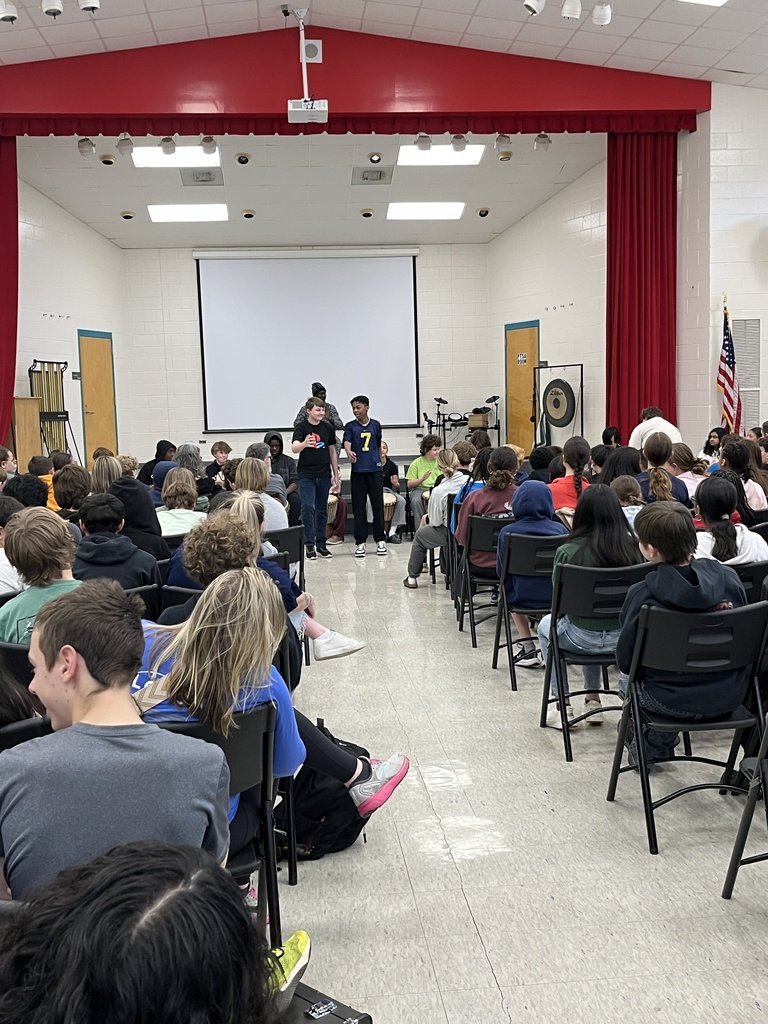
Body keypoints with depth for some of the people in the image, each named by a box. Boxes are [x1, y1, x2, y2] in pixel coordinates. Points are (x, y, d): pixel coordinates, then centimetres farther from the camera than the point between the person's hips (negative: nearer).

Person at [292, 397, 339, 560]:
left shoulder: (328, 427, 7)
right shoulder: (301, 427, -6)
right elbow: (294, 448, -20)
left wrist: (336, 474, 14)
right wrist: (304, 443, -43)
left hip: (324, 475, 4)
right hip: (306, 475, -4)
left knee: (322, 510, 9)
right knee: (308, 508, -10)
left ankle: (321, 544, 17)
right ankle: (309, 545, -3)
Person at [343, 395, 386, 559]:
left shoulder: (375, 425, 9)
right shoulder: (350, 426, 2)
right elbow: (347, 442, -14)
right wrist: (349, 452, -35)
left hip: (375, 470, 1)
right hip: (358, 471, -1)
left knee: (378, 505, 3)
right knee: (358, 508, 1)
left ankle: (380, 540, 12)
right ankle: (360, 542, 6)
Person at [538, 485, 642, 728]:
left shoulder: (568, 552, -18)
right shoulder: (632, 547, -11)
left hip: (582, 639, -3)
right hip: (624, 637, 4)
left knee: (546, 625, 30)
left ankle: (562, 706, 30)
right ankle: (593, 699, 40)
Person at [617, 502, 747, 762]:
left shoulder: (642, 594, -22)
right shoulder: (729, 578, -11)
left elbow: (625, 660, -10)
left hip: (674, 701, -4)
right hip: (729, 696, 4)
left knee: (626, 679, 28)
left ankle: (652, 746, 40)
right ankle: (659, 742, 46)